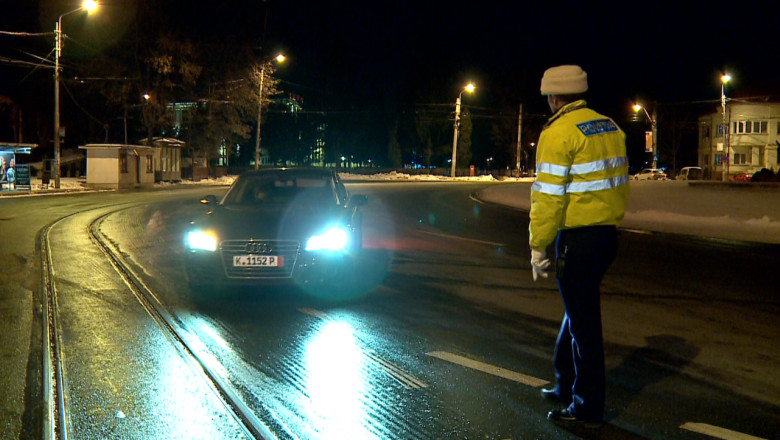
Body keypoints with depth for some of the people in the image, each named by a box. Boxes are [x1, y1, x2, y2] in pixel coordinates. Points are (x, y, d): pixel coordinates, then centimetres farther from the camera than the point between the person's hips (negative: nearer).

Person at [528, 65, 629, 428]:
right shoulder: (610, 126, 11)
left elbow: (548, 197, -16)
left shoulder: (558, 133, -13)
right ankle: (566, 385, 35)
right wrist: (608, 222, 19)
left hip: (577, 238, -8)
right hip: (608, 233, 8)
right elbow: (620, 182, 13)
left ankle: (587, 410, 8)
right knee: (577, 310, 22)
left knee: (583, 320, -1)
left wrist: (538, 247, -10)